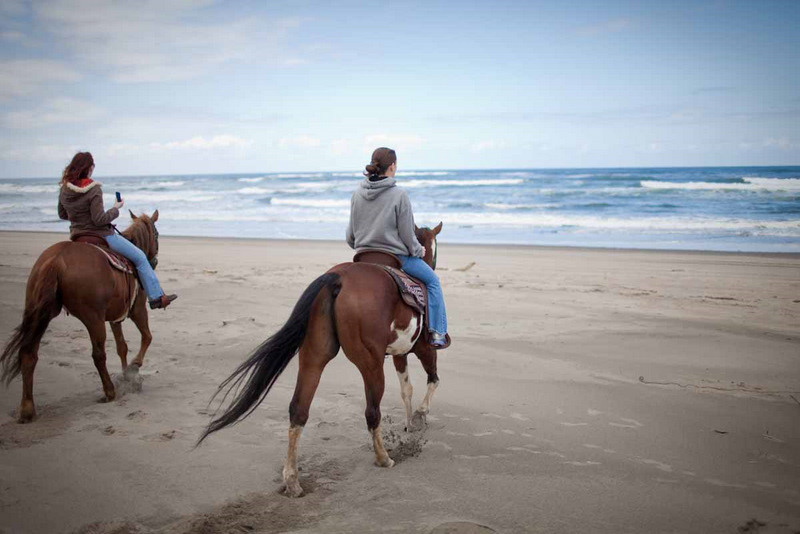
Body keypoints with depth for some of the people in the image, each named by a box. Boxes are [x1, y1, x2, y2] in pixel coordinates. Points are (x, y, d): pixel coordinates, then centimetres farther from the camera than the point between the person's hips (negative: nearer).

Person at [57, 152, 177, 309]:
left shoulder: (64, 190, 0)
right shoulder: (94, 190, -22)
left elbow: (62, 215, 12)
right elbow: (99, 219, -25)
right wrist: (116, 209, -10)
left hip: (76, 235, 8)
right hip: (100, 235, -8)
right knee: (140, 257, 4)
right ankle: (156, 297, 6)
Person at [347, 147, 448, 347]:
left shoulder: (357, 194, -1)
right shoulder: (399, 195, -16)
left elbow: (351, 234, 6)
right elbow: (406, 233, -12)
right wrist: (417, 250, 7)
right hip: (395, 256, -5)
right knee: (432, 280, 15)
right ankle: (437, 333, 13)